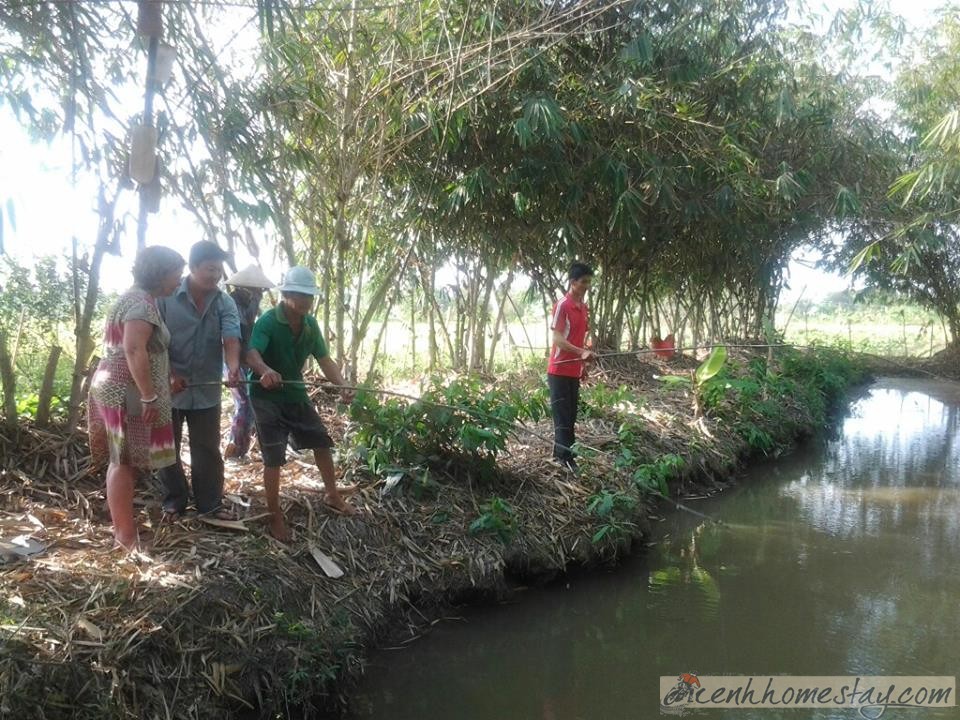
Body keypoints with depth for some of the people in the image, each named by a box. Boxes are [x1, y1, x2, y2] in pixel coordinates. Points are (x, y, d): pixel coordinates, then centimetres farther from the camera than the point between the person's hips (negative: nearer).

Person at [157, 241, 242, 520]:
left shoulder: (225, 303, -2)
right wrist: (168, 375, -17)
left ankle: (211, 504, 20)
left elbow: (231, 338, -15)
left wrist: (233, 367, -36)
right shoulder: (166, 297, -8)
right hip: (169, 388, -1)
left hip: (207, 390, 2)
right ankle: (174, 501, 27)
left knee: (208, 450, 9)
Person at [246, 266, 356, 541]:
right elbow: (251, 353, -37)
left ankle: (332, 495, 33)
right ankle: (275, 515, 10)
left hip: (296, 392, 7)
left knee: (322, 442, 13)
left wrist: (342, 385, -19)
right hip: (268, 396, -6)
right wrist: (265, 370, -59)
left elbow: (324, 359, -3)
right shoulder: (268, 320, -22)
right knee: (274, 458, -6)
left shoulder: (310, 324, -3)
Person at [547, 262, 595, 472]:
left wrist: (584, 363, 17)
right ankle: (566, 457, -4)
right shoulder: (562, 305, -13)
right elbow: (557, 340, -19)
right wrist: (582, 352, -31)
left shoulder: (583, 307, 12)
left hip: (574, 371, 8)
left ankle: (559, 453, 19)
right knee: (563, 415, -6)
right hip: (560, 370, -8)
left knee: (570, 415, 11)